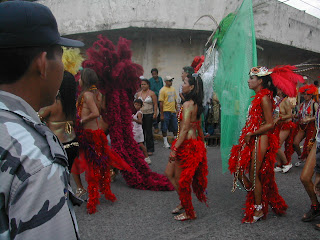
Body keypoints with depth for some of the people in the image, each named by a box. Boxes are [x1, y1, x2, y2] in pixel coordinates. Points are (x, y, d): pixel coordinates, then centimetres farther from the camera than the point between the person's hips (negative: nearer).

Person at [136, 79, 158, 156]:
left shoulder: (152, 93, -1)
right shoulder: (138, 93, 10)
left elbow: (155, 104, -3)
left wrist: (155, 113, -11)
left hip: (149, 114, -3)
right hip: (140, 114, 4)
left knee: (149, 132, -1)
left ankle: (150, 149, 7)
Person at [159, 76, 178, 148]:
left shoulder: (173, 89, 10)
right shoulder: (163, 90, -9)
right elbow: (161, 103, -11)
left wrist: (176, 110, 15)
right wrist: (161, 114, -13)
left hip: (173, 111, 6)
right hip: (166, 112, -6)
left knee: (175, 127, 12)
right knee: (164, 128, 3)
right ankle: (165, 142, 14)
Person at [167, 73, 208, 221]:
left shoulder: (188, 104, -17)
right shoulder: (196, 104, 11)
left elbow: (184, 129, -22)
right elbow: (199, 127, 16)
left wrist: (174, 149, -22)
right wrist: (202, 143, 23)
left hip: (187, 144, -10)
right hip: (194, 142, 10)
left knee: (181, 179, 4)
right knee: (169, 173, 18)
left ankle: (189, 213, 18)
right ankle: (184, 202, 29)